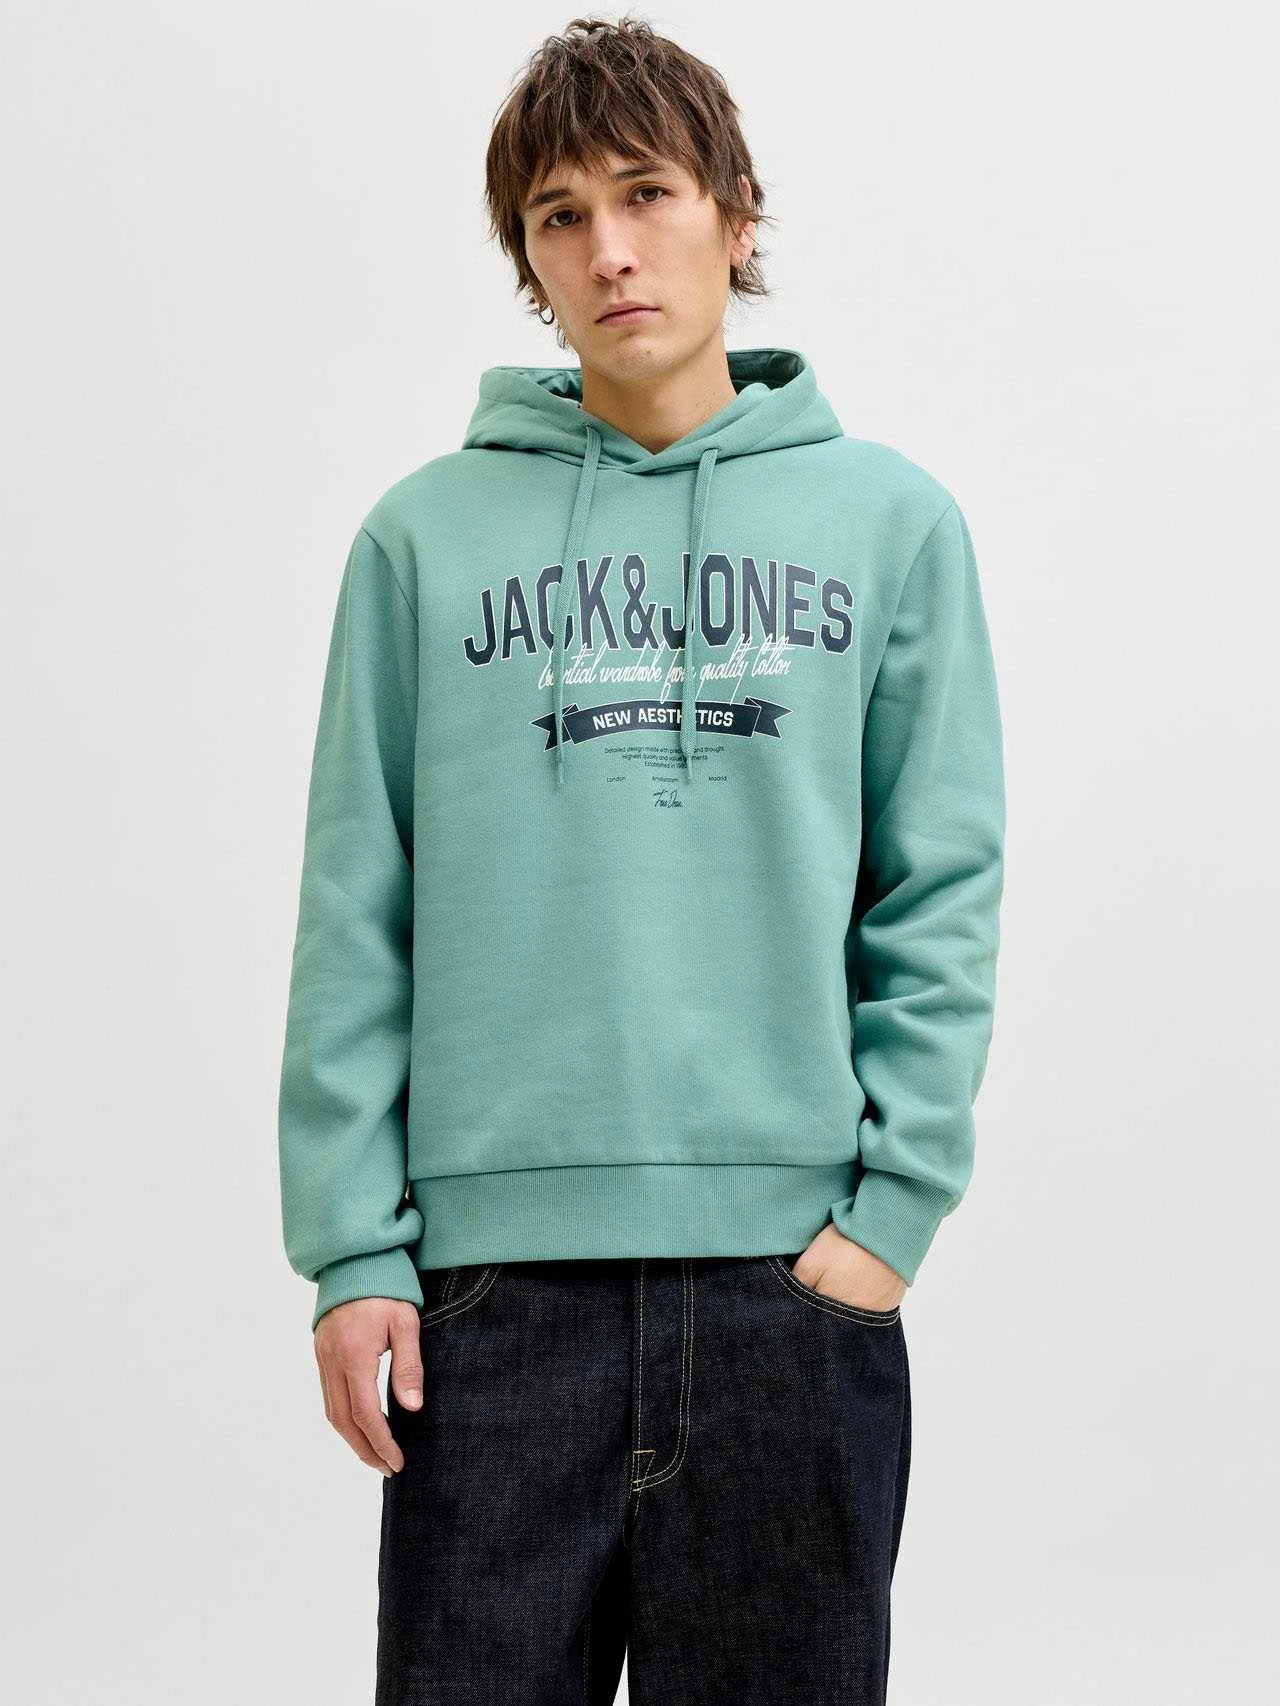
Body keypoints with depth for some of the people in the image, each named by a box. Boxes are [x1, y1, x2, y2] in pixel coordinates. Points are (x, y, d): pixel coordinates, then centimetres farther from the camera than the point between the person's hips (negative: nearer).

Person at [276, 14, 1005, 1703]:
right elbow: (357, 919, 2)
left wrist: (893, 1209, -4)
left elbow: (940, 900, 4)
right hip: (493, 1265, 0)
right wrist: (349, 1245, -3)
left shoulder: (889, 520, 6)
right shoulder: (427, 536, 4)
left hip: (795, 1264, 1)